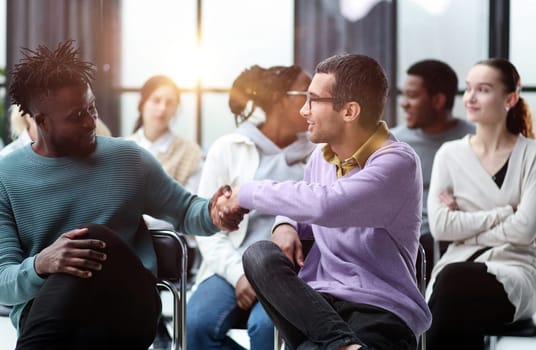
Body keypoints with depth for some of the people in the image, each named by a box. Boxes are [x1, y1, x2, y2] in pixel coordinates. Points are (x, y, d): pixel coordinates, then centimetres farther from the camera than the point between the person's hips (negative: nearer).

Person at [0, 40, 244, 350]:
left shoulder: (129, 158, 11)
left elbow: (184, 210, 22)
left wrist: (212, 214, -4)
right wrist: (39, 265, -27)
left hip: (129, 305, 2)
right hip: (41, 310, -2)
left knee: (97, 238, -32)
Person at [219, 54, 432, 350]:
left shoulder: (397, 161, -13)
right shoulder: (322, 157, 11)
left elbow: (324, 204, -29)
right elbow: (302, 205, 32)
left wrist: (250, 193, -14)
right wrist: (285, 226, 5)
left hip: (380, 312, -8)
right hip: (319, 301, 8)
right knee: (259, 255, -25)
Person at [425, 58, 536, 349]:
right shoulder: (450, 154, 9)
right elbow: (440, 226, -2)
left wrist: (465, 226, -3)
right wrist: (504, 212, -6)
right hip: (458, 263, 2)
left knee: (453, 284, -34)